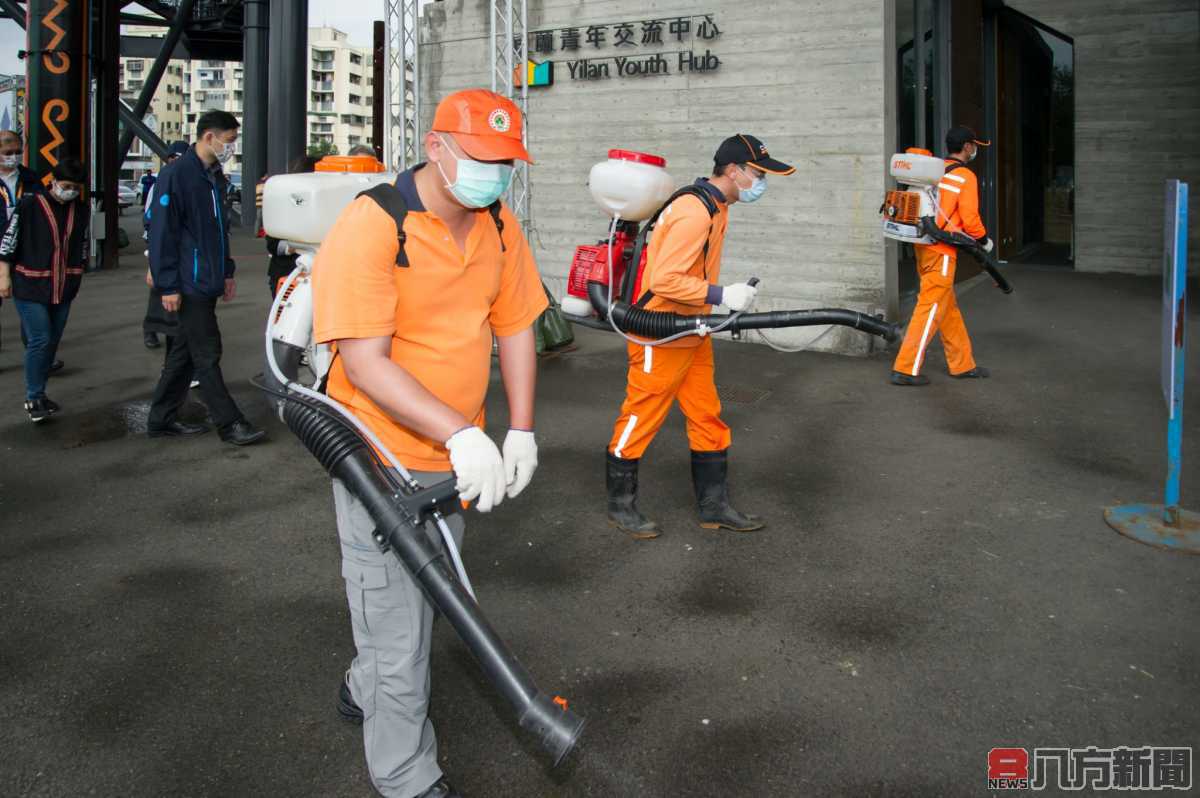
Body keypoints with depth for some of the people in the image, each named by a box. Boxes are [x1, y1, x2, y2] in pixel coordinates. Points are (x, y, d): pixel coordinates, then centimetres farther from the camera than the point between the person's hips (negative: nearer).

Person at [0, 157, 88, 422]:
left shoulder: (80, 210, 4)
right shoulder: (29, 205, -11)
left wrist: (77, 276, 17)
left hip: (63, 288, 5)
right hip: (30, 286, -5)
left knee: (52, 341, 10)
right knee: (40, 340, -10)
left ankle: (38, 393, 23)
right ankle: (33, 398, 2)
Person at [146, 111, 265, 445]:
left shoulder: (213, 176, 15)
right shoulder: (176, 175, -12)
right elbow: (161, 233, -15)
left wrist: (227, 272, 20)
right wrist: (168, 286, -16)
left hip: (208, 283, 9)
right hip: (190, 285, -9)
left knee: (185, 352, 13)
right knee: (207, 355, -3)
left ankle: (162, 419, 23)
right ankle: (229, 424, 2)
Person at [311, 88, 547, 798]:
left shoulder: (500, 224, -1)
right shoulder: (371, 227, -22)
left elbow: (516, 326, 6)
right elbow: (365, 364, -27)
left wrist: (521, 431, -1)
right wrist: (460, 433, -34)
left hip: (459, 454, 7)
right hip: (382, 456, -7)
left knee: (425, 597, 26)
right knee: (397, 625, 6)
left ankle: (364, 691, 54)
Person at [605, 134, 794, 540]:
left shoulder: (714, 208, 10)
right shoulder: (694, 213, -22)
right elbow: (664, 279, -28)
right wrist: (722, 295, -25)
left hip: (691, 335, 10)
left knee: (707, 417, 12)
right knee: (640, 418, 4)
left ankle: (714, 505, 23)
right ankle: (621, 505, 19)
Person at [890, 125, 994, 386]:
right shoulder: (966, 176, -10)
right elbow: (970, 218, -13)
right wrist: (984, 240, 4)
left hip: (923, 245, 8)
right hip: (941, 251, -8)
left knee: (948, 307, 15)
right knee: (930, 308, -5)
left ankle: (962, 364, 25)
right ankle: (906, 369, -5)